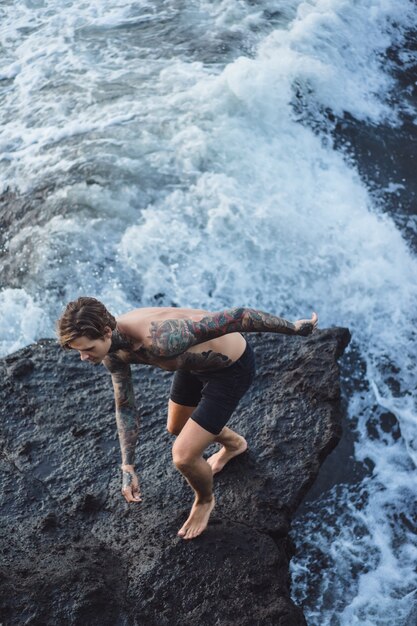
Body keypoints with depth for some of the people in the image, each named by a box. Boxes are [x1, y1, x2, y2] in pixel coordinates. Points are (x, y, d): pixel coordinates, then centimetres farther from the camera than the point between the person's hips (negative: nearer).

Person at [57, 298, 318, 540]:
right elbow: (126, 407, 1)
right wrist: (128, 467, -2)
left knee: (184, 456, -9)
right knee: (177, 428, 28)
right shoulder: (112, 352, -14)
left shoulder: (158, 340, -42)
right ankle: (233, 443, 57)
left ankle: (205, 500, 26)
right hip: (195, 362, 8)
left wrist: (294, 328, -24)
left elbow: (236, 317, -36)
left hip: (232, 367, -8)